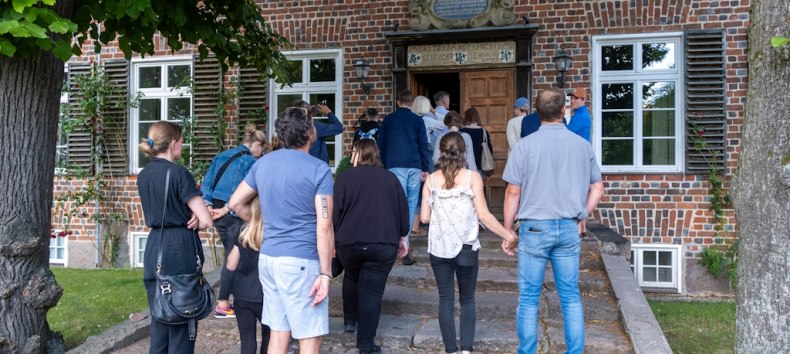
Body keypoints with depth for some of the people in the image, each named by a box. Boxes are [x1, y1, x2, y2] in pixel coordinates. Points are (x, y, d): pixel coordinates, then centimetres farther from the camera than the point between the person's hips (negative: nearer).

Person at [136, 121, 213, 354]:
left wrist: (186, 218, 1)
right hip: (180, 250, -7)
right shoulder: (179, 174, -12)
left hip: (154, 250, 7)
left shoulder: (143, 176, 10)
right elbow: (206, 221, -15)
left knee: (159, 318, 15)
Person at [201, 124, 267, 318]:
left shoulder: (221, 156, 15)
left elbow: (207, 182, 9)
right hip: (234, 214, -7)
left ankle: (227, 298, 24)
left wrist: (208, 205, 2)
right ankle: (222, 305, 4)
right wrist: (227, 209, -13)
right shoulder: (250, 162, -7)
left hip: (217, 210, 7)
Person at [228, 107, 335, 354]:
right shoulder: (319, 170, -11)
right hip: (300, 262, -7)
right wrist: (325, 273, -12)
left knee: (278, 332, 16)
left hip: (267, 257, 7)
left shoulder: (262, 163, 8)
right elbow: (324, 227, -15)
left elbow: (236, 203, 16)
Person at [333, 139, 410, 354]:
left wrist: (333, 240, 9)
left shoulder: (345, 177, 0)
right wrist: (402, 238, 21)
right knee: (372, 291, 4)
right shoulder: (391, 178, 8)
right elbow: (403, 210, 10)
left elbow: (336, 213, -2)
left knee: (352, 278, 28)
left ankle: (350, 320, 35)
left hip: (349, 242, 0)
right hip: (384, 244, 1)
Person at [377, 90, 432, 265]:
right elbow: (424, 145, 2)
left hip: (395, 166, 0)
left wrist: (384, 164, 19)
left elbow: (380, 144, 11)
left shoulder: (388, 119, 8)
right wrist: (425, 168, 6)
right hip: (414, 166, 0)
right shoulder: (417, 120, 4)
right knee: (411, 203, 11)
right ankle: (404, 237, 13)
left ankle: (403, 244, -15)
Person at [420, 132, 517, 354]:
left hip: (439, 249, 1)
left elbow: (424, 217, 1)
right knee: (467, 300, 14)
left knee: (445, 300, 11)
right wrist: (508, 235, -1)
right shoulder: (472, 177, -5)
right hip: (466, 248, -1)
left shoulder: (431, 180, 1)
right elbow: (483, 215, -9)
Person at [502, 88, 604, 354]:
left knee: (529, 297, 7)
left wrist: (508, 231, 3)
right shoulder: (582, 145, 3)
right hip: (569, 229, 3)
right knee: (571, 296, 12)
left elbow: (513, 192, -6)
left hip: (535, 228, -3)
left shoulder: (525, 145, -7)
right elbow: (597, 188, 10)